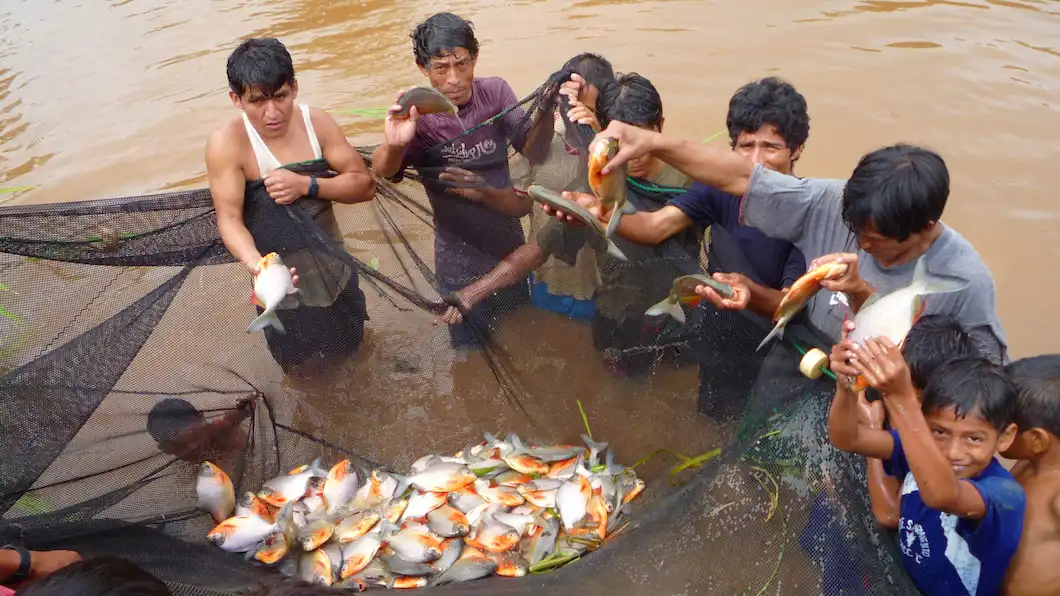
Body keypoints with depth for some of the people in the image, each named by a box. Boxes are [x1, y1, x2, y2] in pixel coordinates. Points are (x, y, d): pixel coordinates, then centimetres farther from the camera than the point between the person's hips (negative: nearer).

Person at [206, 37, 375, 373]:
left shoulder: (316, 121, -14)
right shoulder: (226, 144, -24)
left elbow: (364, 185, -14)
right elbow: (230, 219, -25)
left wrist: (307, 185, -31)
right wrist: (256, 265, -45)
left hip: (333, 266, 3)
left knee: (348, 345, 25)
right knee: (292, 361, 18)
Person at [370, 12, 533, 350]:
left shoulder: (496, 93, -11)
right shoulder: (419, 118, -19)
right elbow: (382, 171, -34)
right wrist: (392, 145, -57)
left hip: (510, 250, 3)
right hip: (459, 264, -2)